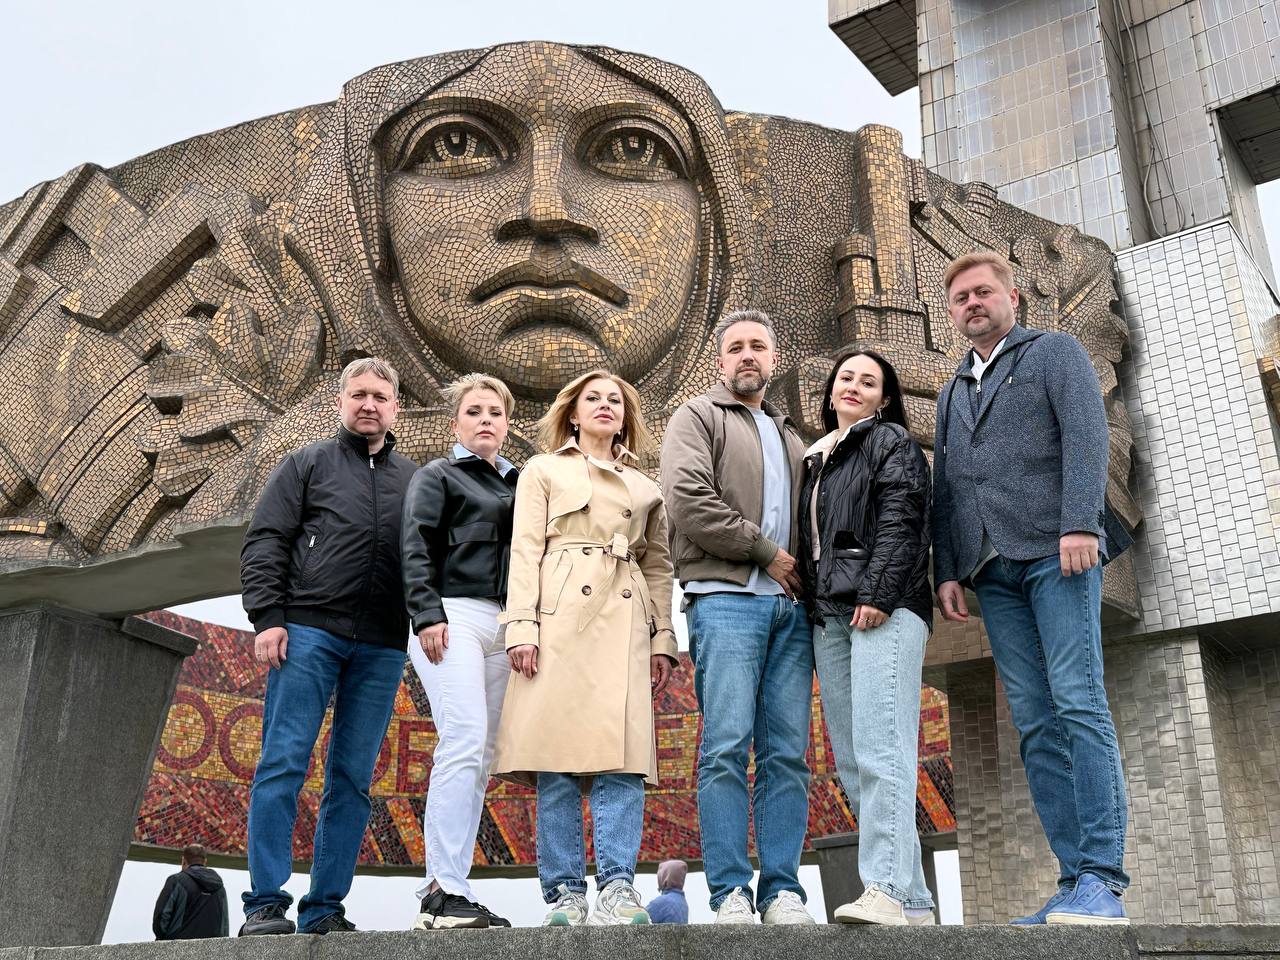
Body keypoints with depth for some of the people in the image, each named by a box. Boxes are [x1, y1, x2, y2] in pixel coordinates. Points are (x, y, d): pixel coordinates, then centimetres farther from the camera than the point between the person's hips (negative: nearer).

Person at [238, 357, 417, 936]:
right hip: (307, 632, -2)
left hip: (381, 648, 3)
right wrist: (268, 617, -8)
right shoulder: (307, 465, 11)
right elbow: (264, 542, 3)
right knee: (282, 766, -5)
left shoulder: (413, 480, 18)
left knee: (352, 779, 3)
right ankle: (266, 904, 1)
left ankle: (324, 910, 9)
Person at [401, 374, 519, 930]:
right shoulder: (437, 476, 8)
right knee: (464, 740, -19)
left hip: (503, 625, 6)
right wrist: (428, 614, -15)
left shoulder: (518, 484, 23)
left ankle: (444, 891, 4)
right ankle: (444, 892, -17)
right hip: (453, 614, -6)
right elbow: (415, 549, -3)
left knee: (479, 756, 1)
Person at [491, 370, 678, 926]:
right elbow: (525, 551, 5)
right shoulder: (543, 471, 16)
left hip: (625, 624, 3)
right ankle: (565, 893, -1)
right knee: (557, 756, -6)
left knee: (622, 755, -9)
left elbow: (658, 568, 19)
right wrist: (523, 626, -8)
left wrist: (663, 639, 7)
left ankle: (617, 890, -10)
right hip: (561, 616, -2)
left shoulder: (644, 488, 25)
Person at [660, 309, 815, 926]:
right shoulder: (698, 417, 9)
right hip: (726, 598, -5)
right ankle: (730, 893, -4)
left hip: (790, 606, 5)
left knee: (787, 753, 0)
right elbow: (687, 499, -7)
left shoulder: (790, 436, 27)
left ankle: (783, 891, 4)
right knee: (727, 748, -9)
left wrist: (808, 578, 4)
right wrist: (765, 552, -6)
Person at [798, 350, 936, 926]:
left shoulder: (892, 443, 8)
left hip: (882, 609, -7)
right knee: (852, 762, 1)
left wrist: (877, 593, -19)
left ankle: (886, 889, -22)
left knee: (879, 752, -18)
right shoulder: (816, 461, 28)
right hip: (828, 617, 7)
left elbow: (901, 520, -7)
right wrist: (808, 610, 15)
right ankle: (912, 899, 4)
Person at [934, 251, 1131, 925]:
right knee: (1035, 725, 0)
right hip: (992, 570, 5)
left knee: (1078, 705, -13)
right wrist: (946, 571, 10)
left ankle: (1102, 880, -11)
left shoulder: (1054, 352, 11)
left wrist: (1081, 523, -19)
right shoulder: (952, 394, 27)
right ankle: (1074, 880, 0)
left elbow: (1086, 433, -5)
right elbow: (943, 489, 22)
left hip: (1054, 551, -5)